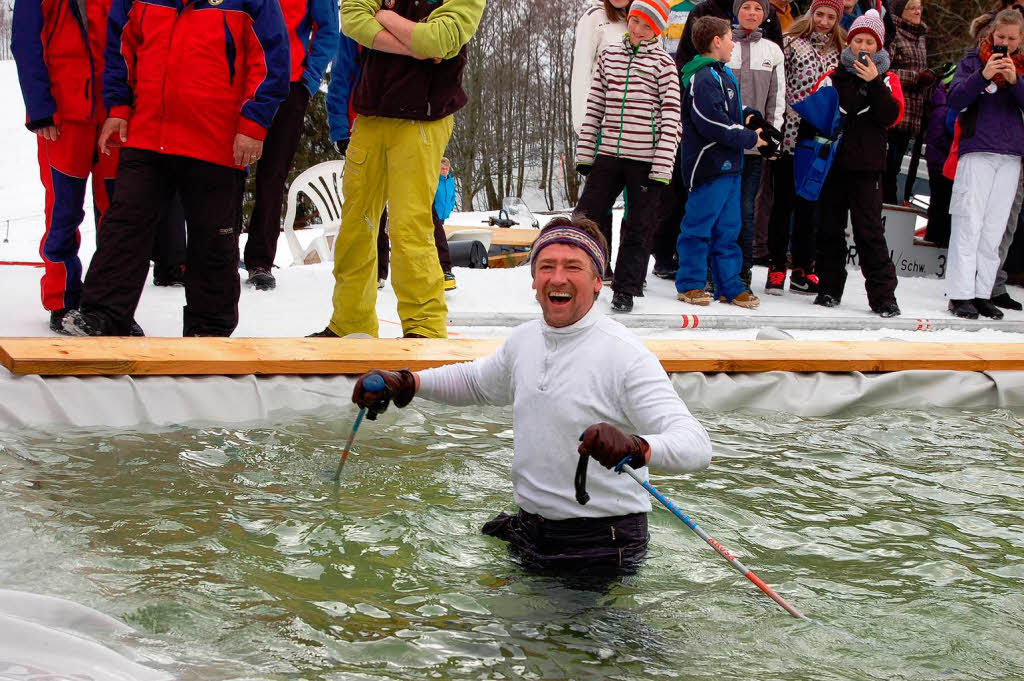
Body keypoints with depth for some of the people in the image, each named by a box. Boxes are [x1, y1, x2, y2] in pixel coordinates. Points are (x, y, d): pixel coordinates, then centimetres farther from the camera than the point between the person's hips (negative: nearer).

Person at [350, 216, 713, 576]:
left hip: (599, 547, -6)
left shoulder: (625, 353, -17)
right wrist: (404, 383, 16)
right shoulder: (523, 340, 5)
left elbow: (696, 444, -25)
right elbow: (477, 381, 28)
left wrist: (636, 448, -46)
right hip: (528, 533, 6)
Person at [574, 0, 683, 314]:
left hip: (646, 158, -3)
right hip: (609, 154, 3)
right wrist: (584, 153, 8)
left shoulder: (663, 62, -1)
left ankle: (626, 289, 15)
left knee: (639, 229, 4)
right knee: (584, 217, 4)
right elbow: (594, 107, 13)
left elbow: (670, 117, -5)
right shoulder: (609, 56, 10)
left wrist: (663, 166, -11)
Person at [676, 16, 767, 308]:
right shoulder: (702, 78, -16)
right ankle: (690, 284, 8)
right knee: (698, 227, -1)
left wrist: (746, 115, 6)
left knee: (728, 228, 12)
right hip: (709, 166, -10)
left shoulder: (721, 74, 16)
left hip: (729, 166, 10)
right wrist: (750, 138, -13)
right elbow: (712, 124, -22)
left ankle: (730, 286, 18)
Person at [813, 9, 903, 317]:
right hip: (831, 163, 2)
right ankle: (829, 288, 19)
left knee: (869, 231, -6)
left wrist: (874, 83, -16)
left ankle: (883, 296, -3)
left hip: (866, 167, -2)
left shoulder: (887, 80, 6)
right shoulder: (833, 78, 8)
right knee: (830, 229, 7)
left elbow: (892, 116, -8)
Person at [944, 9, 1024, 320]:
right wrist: (982, 76, -20)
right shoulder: (974, 60, 5)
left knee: (994, 230, 4)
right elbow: (954, 99, -7)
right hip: (976, 153, -3)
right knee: (969, 225, -7)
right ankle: (960, 295, -6)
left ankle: (983, 294, 7)